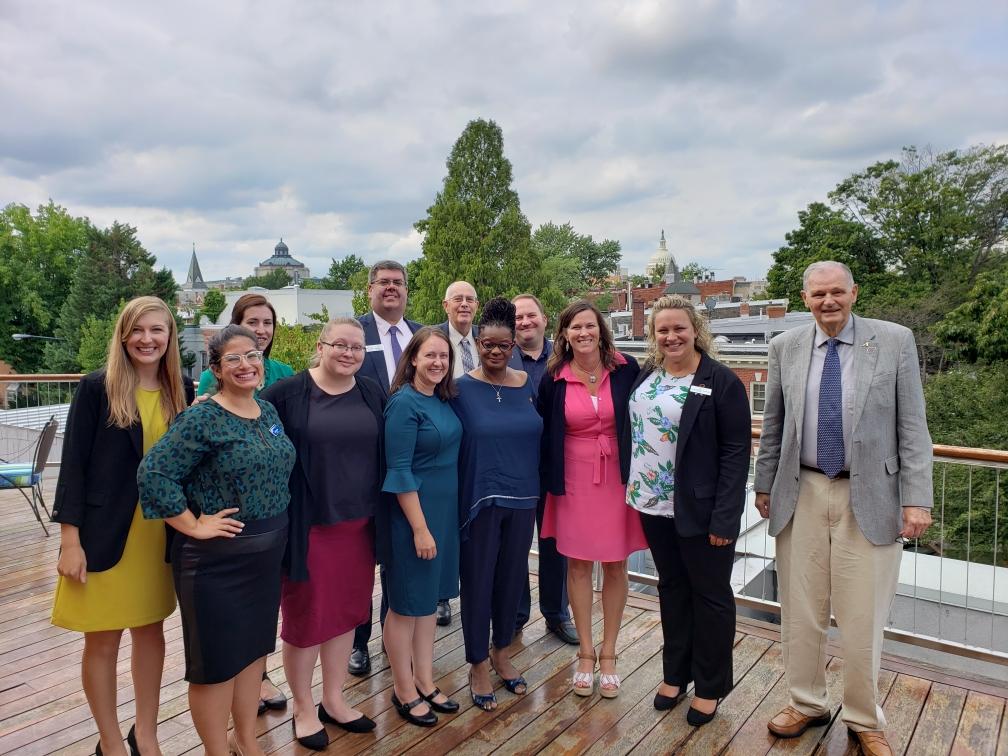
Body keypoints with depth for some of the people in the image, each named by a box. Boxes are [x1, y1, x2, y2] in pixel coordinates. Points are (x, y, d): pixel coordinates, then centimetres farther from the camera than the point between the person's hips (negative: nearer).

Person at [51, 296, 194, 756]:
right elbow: (74, 464, -8)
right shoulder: (97, 388, -8)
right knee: (102, 642, 8)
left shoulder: (182, 391, 1)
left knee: (151, 631, 14)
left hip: (159, 533, 3)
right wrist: (70, 539, -11)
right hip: (104, 533, -3)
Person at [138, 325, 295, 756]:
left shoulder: (269, 413, 6)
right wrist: (194, 525, -19)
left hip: (267, 554, 7)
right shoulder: (202, 418, -16)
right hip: (217, 558, -7)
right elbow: (153, 473, -22)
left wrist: (276, 536, 11)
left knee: (254, 646, 18)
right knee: (217, 656, 6)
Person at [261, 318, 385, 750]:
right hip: (307, 525, -4)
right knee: (306, 616, 10)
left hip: (358, 523, 4)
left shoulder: (372, 393, 4)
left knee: (346, 610, 15)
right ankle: (302, 708, 30)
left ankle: (333, 700, 34)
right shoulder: (287, 393, -9)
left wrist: (382, 515, 11)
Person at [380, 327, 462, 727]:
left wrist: (438, 521, 10)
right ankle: (403, 691, 24)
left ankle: (425, 681, 32)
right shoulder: (404, 403, -16)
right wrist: (420, 528, -19)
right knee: (406, 602, 7)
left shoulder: (443, 400, 6)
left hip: (444, 511, 8)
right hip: (412, 513, -8)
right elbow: (399, 472, -19)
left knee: (429, 597, 17)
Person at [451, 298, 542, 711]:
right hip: (479, 501, -4)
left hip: (522, 499, 4)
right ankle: (478, 666, 25)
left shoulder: (529, 384, 2)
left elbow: (538, 437, 9)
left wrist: (536, 488, 4)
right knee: (477, 581, 7)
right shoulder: (461, 389, -8)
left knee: (512, 578, 15)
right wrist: (455, 500, -10)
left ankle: (502, 654, 36)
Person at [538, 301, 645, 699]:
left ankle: (608, 653, 24)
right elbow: (545, 435, 3)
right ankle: (585, 653, 24)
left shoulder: (626, 369, -5)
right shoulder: (554, 379, -3)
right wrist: (551, 481, 0)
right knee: (578, 564, 8)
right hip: (574, 481, 0)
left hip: (619, 477, 0)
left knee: (615, 565, 8)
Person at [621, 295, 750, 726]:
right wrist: (633, 491, 8)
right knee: (671, 588, 18)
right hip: (653, 505, 6)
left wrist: (724, 516, -19)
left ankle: (710, 687, 26)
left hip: (701, 510, -5)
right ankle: (675, 674, 35)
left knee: (710, 594, 10)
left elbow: (736, 452, -14)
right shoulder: (645, 377, 6)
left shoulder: (721, 381, -12)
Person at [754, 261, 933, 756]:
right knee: (799, 612, 12)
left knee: (861, 619, 7)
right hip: (802, 495, 2)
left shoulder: (895, 341, -3)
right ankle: (806, 704, 33)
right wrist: (764, 485, 10)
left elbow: (912, 427, -3)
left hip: (870, 498, -2)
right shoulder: (785, 347, 3)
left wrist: (917, 499, -8)